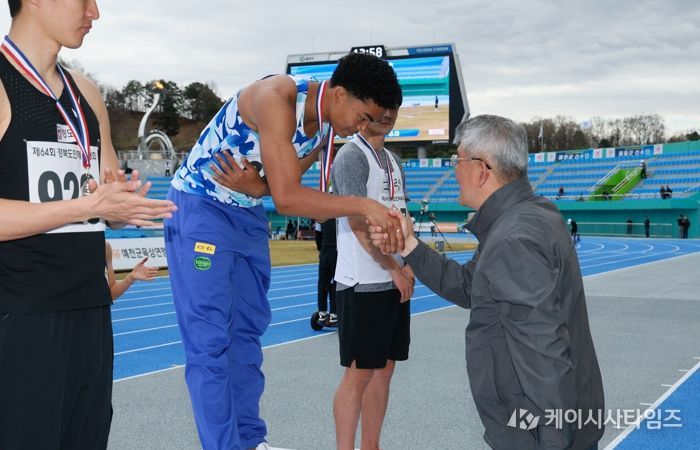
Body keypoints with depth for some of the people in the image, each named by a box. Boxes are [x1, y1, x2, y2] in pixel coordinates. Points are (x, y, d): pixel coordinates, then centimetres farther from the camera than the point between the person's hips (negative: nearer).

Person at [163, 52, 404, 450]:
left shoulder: (327, 126, -1)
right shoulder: (277, 100, -28)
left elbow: (288, 187, 3)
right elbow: (287, 198, -33)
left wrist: (255, 186, -19)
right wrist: (363, 205, -32)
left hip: (249, 213, 9)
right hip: (200, 207, -8)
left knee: (247, 331, 11)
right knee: (211, 342, -9)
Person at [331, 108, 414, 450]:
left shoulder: (393, 161, 17)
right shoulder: (352, 155, -9)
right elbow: (359, 224, -15)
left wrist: (409, 266, 5)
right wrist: (394, 269, -11)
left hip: (395, 283, 8)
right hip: (363, 284, -8)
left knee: (384, 368, 11)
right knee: (359, 372, -4)